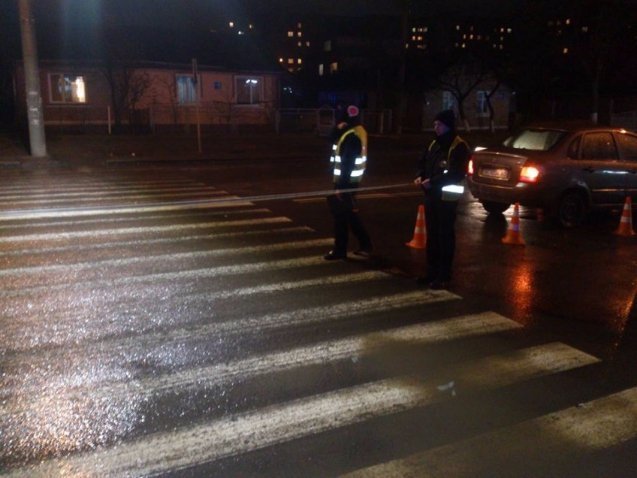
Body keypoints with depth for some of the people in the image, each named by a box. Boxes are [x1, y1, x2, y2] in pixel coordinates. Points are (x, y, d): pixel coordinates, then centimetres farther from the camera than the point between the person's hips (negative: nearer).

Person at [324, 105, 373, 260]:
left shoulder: (351, 136, -20)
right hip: (350, 178, 10)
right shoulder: (357, 131, 10)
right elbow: (332, 139, 11)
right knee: (349, 212, 17)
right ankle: (365, 244, 23)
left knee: (341, 214, 0)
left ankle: (340, 250, 10)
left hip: (347, 180, -10)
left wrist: (341, 185, -22)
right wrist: (338, 129, -8)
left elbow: (348, 163, -23)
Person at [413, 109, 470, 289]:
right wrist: (420, 176, -2)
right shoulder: (434, 144, 15)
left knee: (445, 236, -4)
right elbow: (424, 163, 20)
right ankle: (432, 272, 22)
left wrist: (432, 181, -22)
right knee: (432, 234, 12)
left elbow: (456, 173, -18)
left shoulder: (459, 146, -10)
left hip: (447, 197, -8)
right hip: (431, 195, 8)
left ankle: (444, 276, 2)